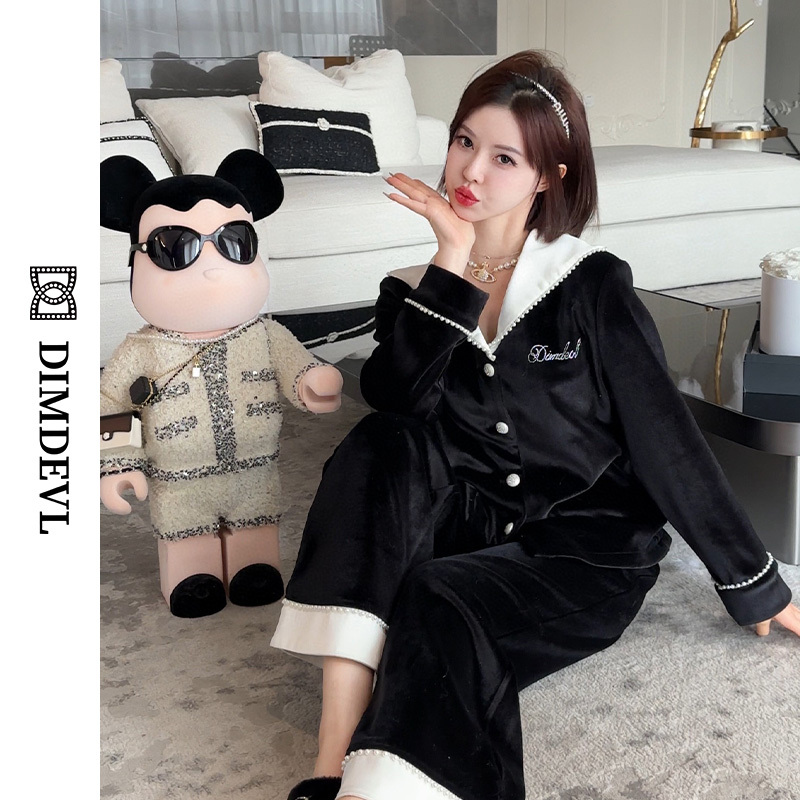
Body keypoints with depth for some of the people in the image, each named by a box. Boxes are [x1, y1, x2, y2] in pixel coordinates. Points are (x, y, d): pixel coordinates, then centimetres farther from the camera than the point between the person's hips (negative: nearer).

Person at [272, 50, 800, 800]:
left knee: (442, 606, -33)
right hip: (475, 526, 4)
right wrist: (455, 258, -19)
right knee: (384, 445, -26)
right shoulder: (417, 289, 4)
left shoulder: (591, 285, -6)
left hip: (589, 546, -3)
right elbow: (393, 399, -16)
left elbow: (665, 436, -6)